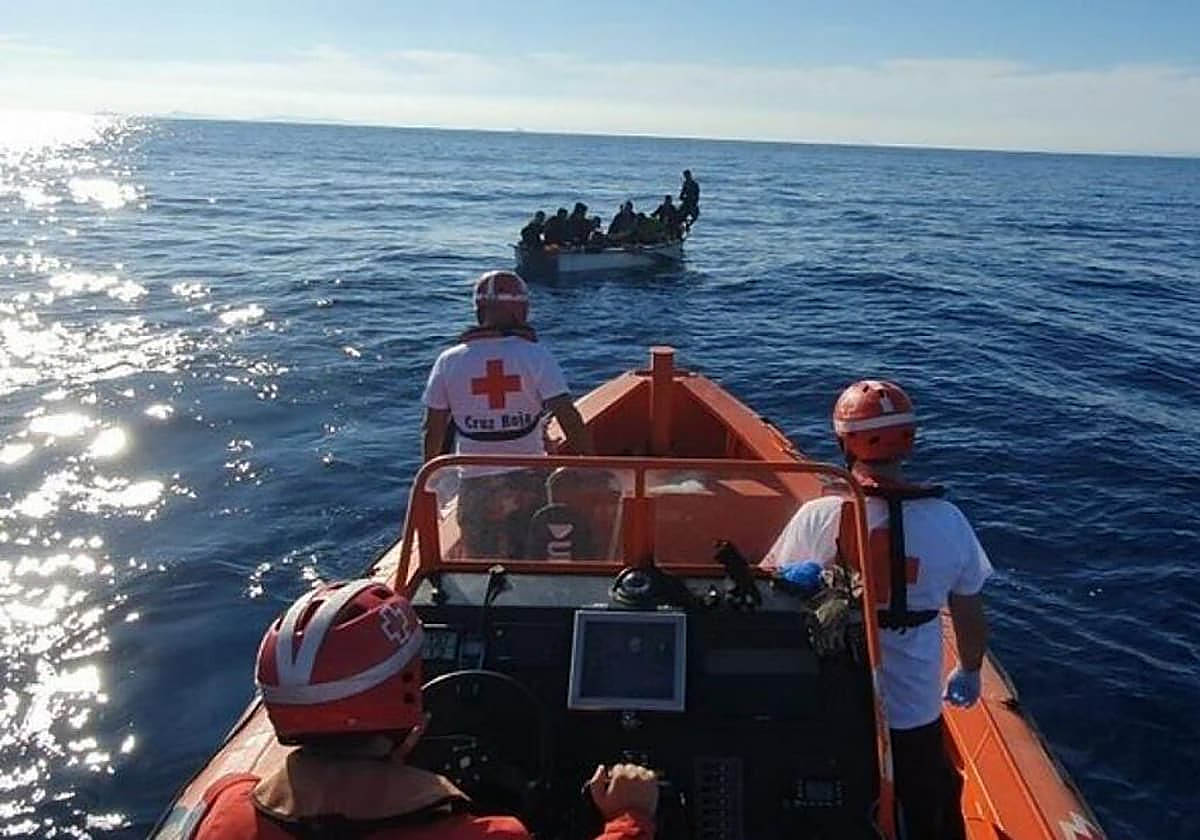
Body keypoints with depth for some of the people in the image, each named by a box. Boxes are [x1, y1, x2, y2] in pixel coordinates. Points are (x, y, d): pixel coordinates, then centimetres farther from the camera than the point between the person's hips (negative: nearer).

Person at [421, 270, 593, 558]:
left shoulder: (449, 361, -3)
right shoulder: (535, 356, -9)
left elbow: (434, 431, 1)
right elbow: (569, 418, -15)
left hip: (475, 486, 1)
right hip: (527, 482, -1)